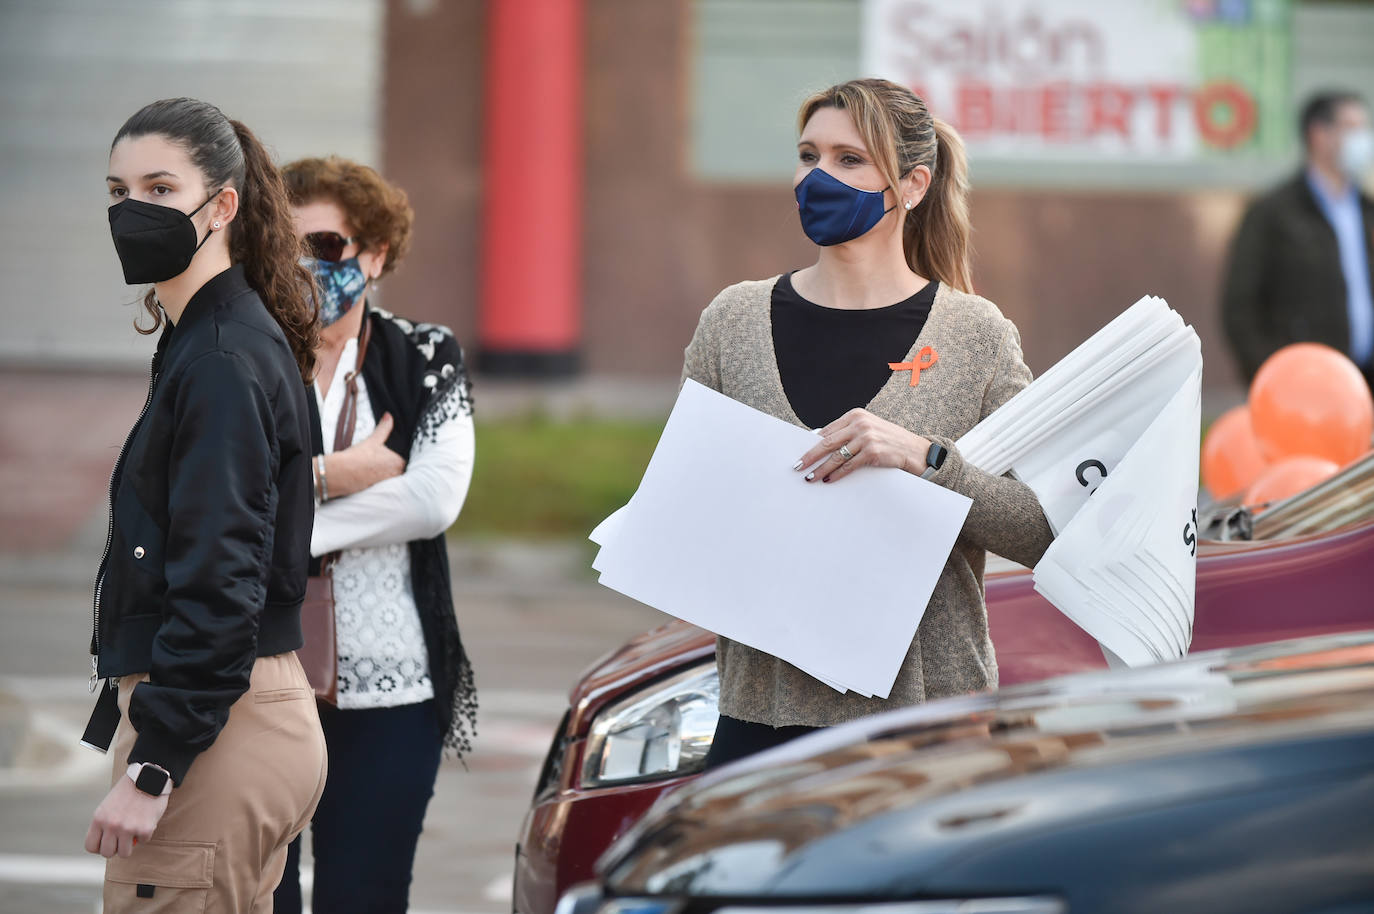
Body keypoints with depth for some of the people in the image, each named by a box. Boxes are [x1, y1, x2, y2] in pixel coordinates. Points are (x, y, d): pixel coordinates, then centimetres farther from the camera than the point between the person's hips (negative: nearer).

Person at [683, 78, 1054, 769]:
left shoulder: (976, 335, 1)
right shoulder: (735, 321, 8)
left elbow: (1043, 531, -6)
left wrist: (924, 458, -19)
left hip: (929, 706, -2)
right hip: (766, 707, 2)